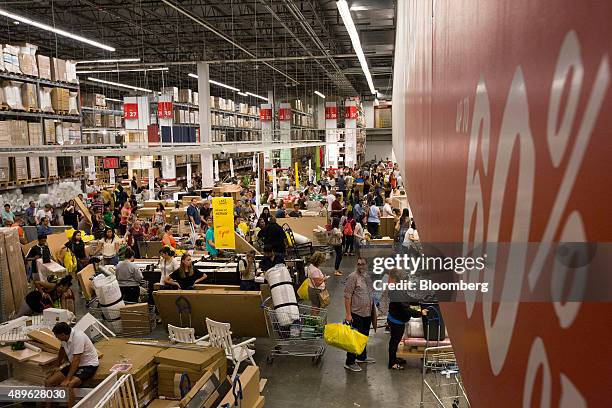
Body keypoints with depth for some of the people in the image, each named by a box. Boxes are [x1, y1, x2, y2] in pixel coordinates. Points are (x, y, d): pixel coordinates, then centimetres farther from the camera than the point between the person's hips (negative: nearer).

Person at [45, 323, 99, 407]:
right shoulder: (65, 337, -3)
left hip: (88, 365, -9)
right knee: (48, 382, -1)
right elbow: (62, 350, 20)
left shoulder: (78, 337, -27)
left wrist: (67, 379, -28)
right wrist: (58, 366, 32)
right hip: (74, 364, 9)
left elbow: (76, 360, -28)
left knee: (67, 386, -31)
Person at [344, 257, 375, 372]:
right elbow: (347, 297, -17)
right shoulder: (353, 277, -15)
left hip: (368, 313, 8)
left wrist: (373, 308, 19)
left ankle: (362, 357, 36)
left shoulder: (367, 276, 9)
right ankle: (350, 362, 8)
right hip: (357, 313, -8)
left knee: (364, 336, 20)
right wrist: (348, 314, -20)